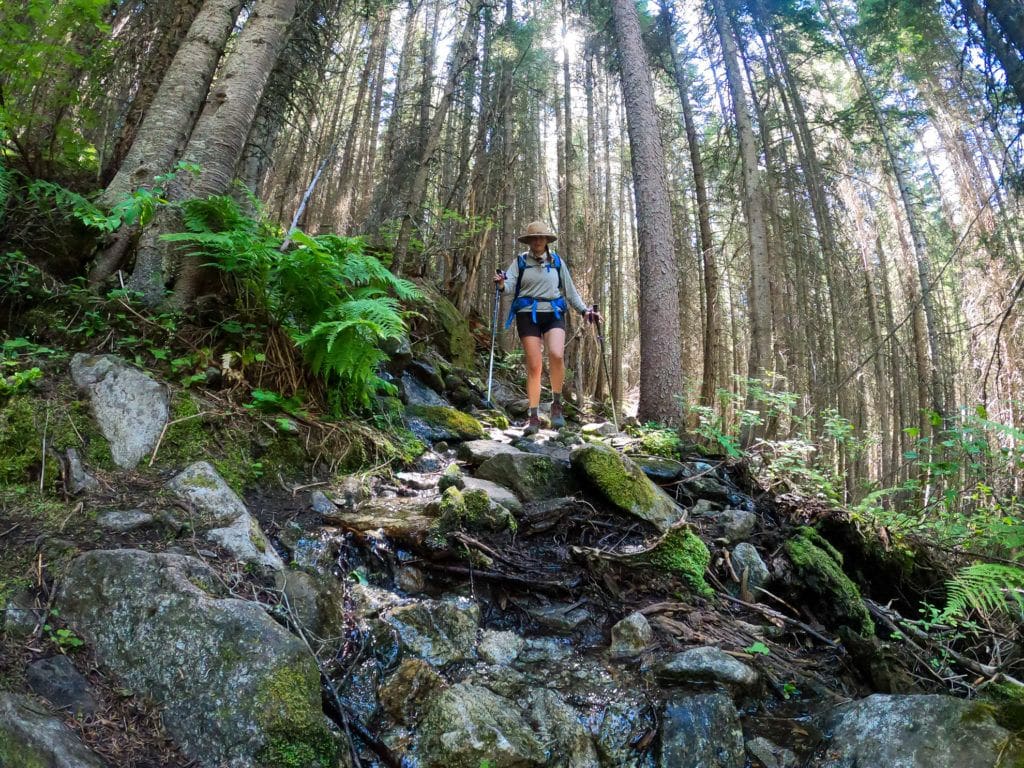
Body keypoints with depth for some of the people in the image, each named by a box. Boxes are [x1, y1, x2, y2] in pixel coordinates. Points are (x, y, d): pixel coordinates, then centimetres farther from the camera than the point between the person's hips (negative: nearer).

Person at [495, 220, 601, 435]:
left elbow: (570, 290, 17)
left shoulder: (557, 261, 13)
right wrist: (501, 284, -29)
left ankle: (557, 403, -4)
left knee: (557, 355, -25)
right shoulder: (520, 261, 8)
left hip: (553, 314, 1)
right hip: (528, 315, -1)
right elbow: (509, 283, -6)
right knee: (534, 366, -6)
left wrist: (584, 310, 8)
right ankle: (534, 417, 3)